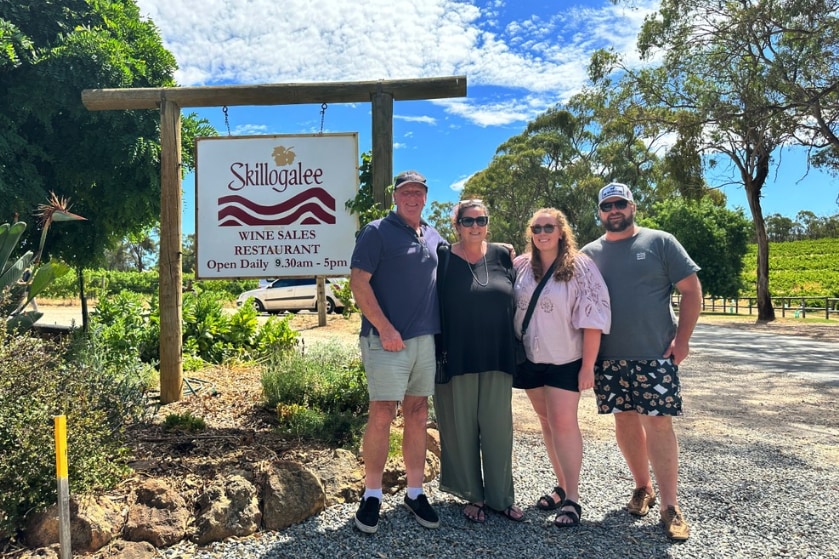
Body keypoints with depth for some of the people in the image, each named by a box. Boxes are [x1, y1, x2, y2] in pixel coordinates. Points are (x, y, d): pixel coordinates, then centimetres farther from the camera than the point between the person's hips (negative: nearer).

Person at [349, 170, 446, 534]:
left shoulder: (435, 238, 15)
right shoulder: (377, 232, -3)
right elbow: (358, 282, -11)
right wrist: (384, 327, -17)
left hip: (426, 339, 6)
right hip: (387, 340, -6)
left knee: (418, 415, 11)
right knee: (382, 415, -4)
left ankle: (415, 493, 22)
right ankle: (372, 495, 11)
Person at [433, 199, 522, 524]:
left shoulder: (501, 256, 7)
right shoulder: (444, 260, -2)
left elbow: (515, 301, 13)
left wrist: (515, 350, 10)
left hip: (497, 358, 3)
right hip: (457, 359, -2)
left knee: (498, 427, 7)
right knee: (462, 428, 6)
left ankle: (501, 497, 22)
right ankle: (473, 495, 23)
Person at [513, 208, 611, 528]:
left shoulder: (579, 267, -8)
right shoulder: (520, 266, 3)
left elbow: (592, 318, -11)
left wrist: (588, 366, -14)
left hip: (565, 360, -4)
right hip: (530, 359, 5)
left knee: (563, 422, -6)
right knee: (547, 421, 12)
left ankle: (572, 497, 4)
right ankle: (562, 486, 25)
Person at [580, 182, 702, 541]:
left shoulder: (660, 242, 0)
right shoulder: (589, 253, 8)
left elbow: (691, 290, -1)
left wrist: (682, 338, -9)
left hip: (655, 354, -3)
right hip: (608, 356, 3)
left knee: (658, 423, -4)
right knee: (625, 420, 11)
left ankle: (670, 507, 5)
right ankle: (642, 487, 28)